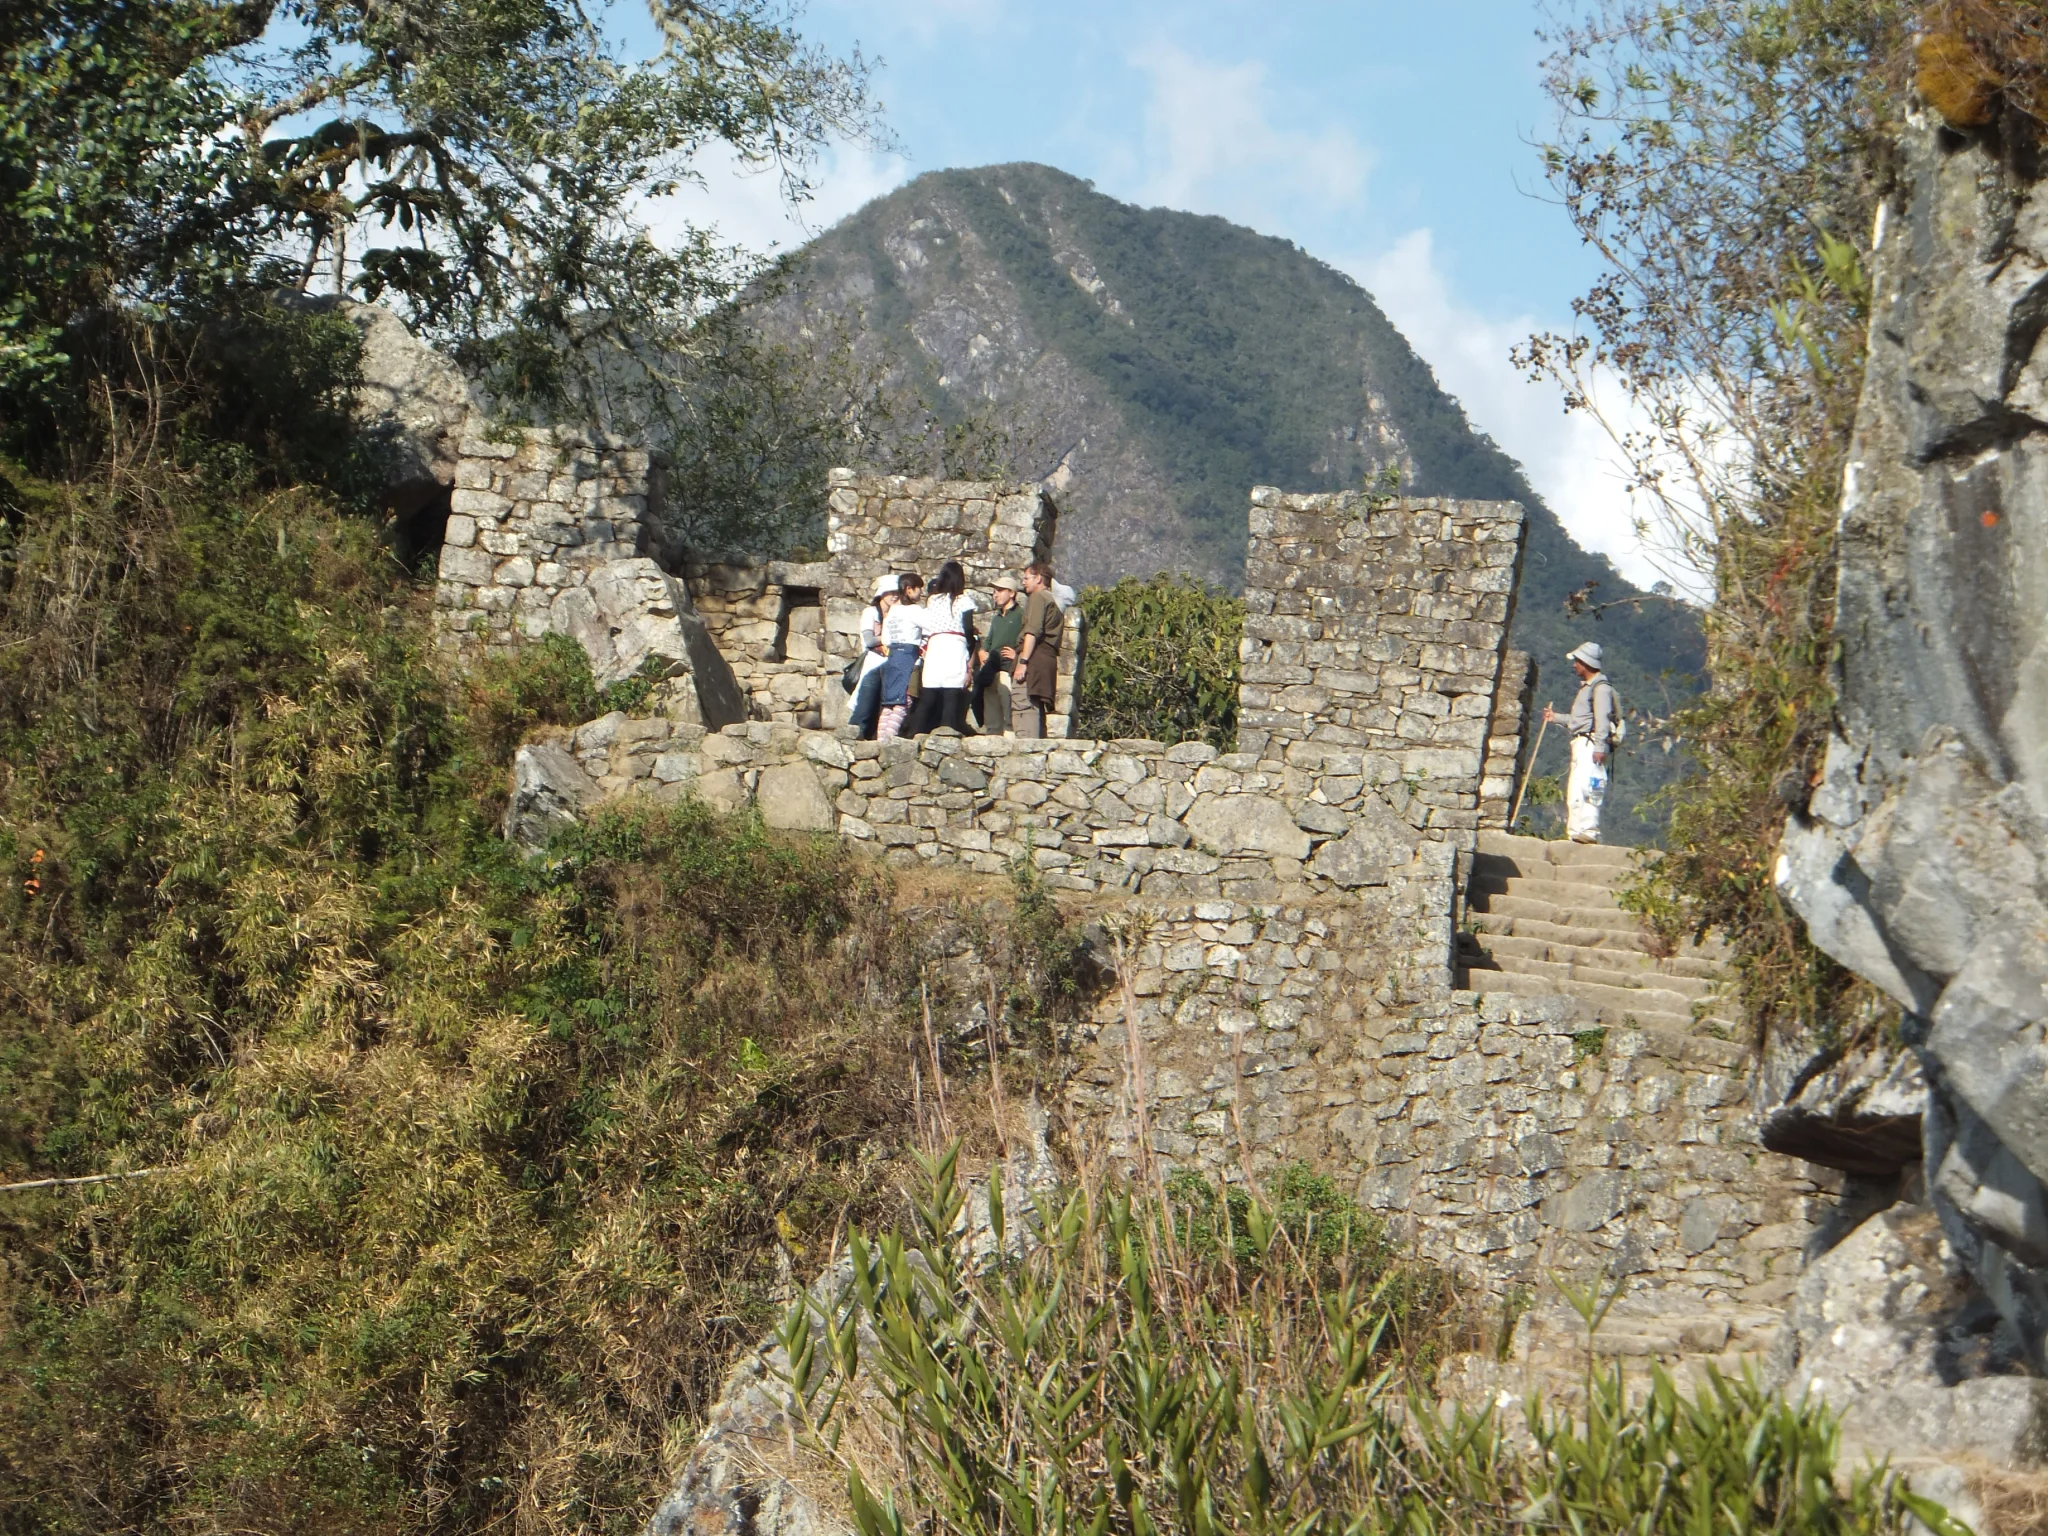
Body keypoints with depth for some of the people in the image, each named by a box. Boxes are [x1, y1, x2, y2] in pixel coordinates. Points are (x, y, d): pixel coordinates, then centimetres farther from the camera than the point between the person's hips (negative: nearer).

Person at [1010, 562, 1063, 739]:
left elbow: (1033, 631, -14)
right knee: (1037, 709, 9)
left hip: (1034, 659, -10)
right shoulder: (1054, 601, 27)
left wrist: (1023, 661, -19)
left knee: (1022, 708, -16)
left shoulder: (1038, 597, -1)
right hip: (1049, 660, 10)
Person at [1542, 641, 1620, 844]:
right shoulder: (1586, 687, 23)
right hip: (1581, 743, 11)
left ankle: (1588, 831, -26)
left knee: (1585, 786, -20)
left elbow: (1602, 718, -17)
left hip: (1591, 743, -11)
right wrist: (1556, 718, 40)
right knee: (1573, 789, 11)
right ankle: (1575, 831, 13)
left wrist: (1600, 747, -24)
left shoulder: (1601, 687, -8)